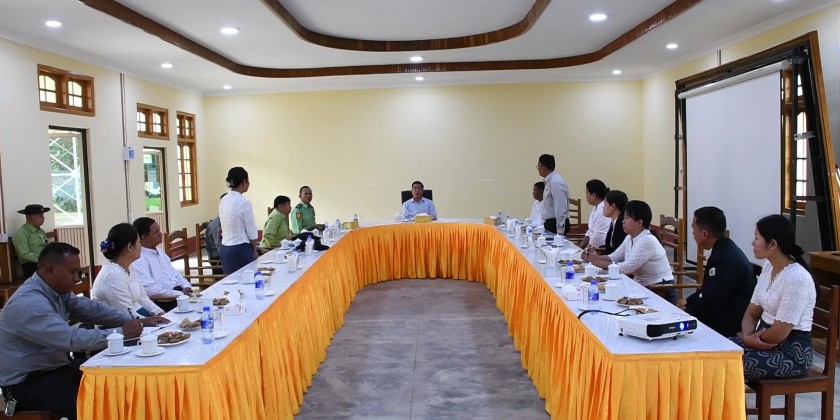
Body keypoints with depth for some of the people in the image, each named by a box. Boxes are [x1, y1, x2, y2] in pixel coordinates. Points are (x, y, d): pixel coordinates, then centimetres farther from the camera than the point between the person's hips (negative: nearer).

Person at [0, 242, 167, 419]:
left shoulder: (57, 290, 1)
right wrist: (121, 333, -25)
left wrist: (136, 321, -4)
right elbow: (72, 339, -32)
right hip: (26, 382, -9)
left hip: (54, 367, 9)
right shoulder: (29, 303, -27)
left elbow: (91, 309, 6)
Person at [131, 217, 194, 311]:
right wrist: (181, 294, -20)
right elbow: (150, 290, -20)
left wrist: (187, 287, 0)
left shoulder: (159, 252, 16)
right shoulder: (138, 260, -12)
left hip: (179, 294, 9)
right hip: (162, 304, -9)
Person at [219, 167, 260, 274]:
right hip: (240, 250, -8)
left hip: (224, 249, 8)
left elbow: (225, 227, 12)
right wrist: (254, 250, 6)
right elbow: (252, 232, -11)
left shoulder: (223, 201, 6)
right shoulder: (244, 203, -16)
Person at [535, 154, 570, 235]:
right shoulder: (550, 181, 10)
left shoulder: (555, 182, -19)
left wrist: (560, 231, -21)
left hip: (557, 224, -9)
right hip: (550, 222, 9)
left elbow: (560, 209, -22)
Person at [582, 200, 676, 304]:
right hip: (642, 288, 7)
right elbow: (614, 258, 8)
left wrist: (598, 262, -21)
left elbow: (626, 268, -25)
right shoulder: (630, 238, 5)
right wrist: (594, 258, -10)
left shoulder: (647, 241, -22)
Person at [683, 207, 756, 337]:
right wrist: (687, 302, 6)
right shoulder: (724, 250, 6)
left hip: (731, 324, -9)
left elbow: (709, 305, -22)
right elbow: (708, 291, 15)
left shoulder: (726, 260, -25)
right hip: (725, 312, 9)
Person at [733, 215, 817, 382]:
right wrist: (747, 337, -10)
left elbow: (779, 333, -22)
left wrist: (751, 340, -6)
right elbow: (751, 313, 8)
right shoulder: (768, 267, 7)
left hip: (793, 351, -8)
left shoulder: (797, 278, -21)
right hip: (766, 340, 8)